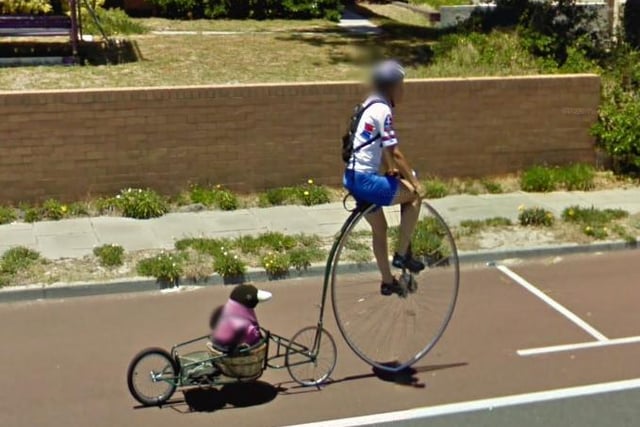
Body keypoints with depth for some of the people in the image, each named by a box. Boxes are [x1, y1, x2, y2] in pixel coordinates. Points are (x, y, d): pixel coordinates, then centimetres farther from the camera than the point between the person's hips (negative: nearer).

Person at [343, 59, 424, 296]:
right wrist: (413, 181, -9)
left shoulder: (371, 105, 13)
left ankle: (388, 282, 32)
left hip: (354, 177, 10)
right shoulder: (383, 111, -16)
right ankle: (402, 255, 6)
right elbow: (395, 153, -18)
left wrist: (391, 169, 21)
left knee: (379, 229, 20)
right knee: (414, 195, 0)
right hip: (365, 180, -10)